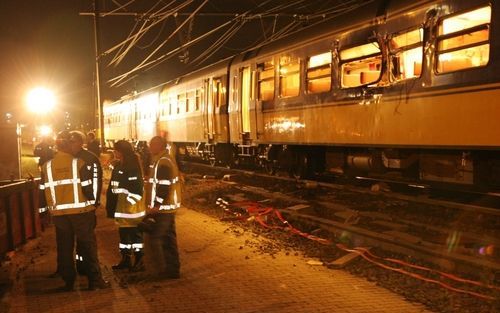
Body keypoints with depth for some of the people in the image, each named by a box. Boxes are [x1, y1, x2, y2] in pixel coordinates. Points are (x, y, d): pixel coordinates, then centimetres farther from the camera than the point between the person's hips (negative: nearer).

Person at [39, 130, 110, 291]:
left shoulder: (47, 166, 2)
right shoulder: (78, 163, -10)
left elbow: (44, 191, 6)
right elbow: (87, 187, -10)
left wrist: (49, 209, 15)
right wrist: (93, 203, 5)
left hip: (59, 213, 3)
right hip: (80, 211, -3)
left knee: (64, 247, 13)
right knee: (88, 245, 7)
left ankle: (68, 281, 19)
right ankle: (95, 280, 10)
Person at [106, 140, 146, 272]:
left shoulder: (133, 166, -17)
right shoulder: (117, 166, 11)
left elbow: (137, 188, -22)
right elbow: (113, 186, 17)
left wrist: (129, 201, -19)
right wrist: (112, 205, 14)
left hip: (132, 207, -9)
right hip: (121, 206, 9)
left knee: (135, 233, 1)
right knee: (123, 232, 17)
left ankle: (139, 262, 11)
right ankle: (125, 259, 29)